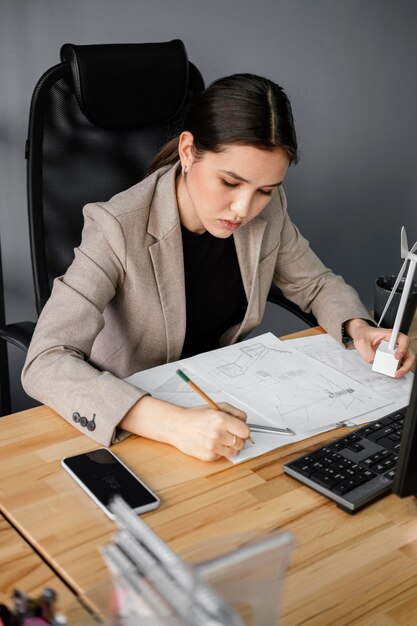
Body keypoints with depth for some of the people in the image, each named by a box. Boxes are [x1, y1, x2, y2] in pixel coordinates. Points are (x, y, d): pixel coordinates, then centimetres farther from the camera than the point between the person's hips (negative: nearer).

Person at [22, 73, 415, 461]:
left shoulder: (267, 211, -9)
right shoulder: (118, 229, -26)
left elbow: (317, 284, 8)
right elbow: (45, 363, -33)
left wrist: (358, 327, -14)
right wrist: (172, 423, -46)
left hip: (227, 393, 5)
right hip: (135, 417, -4)